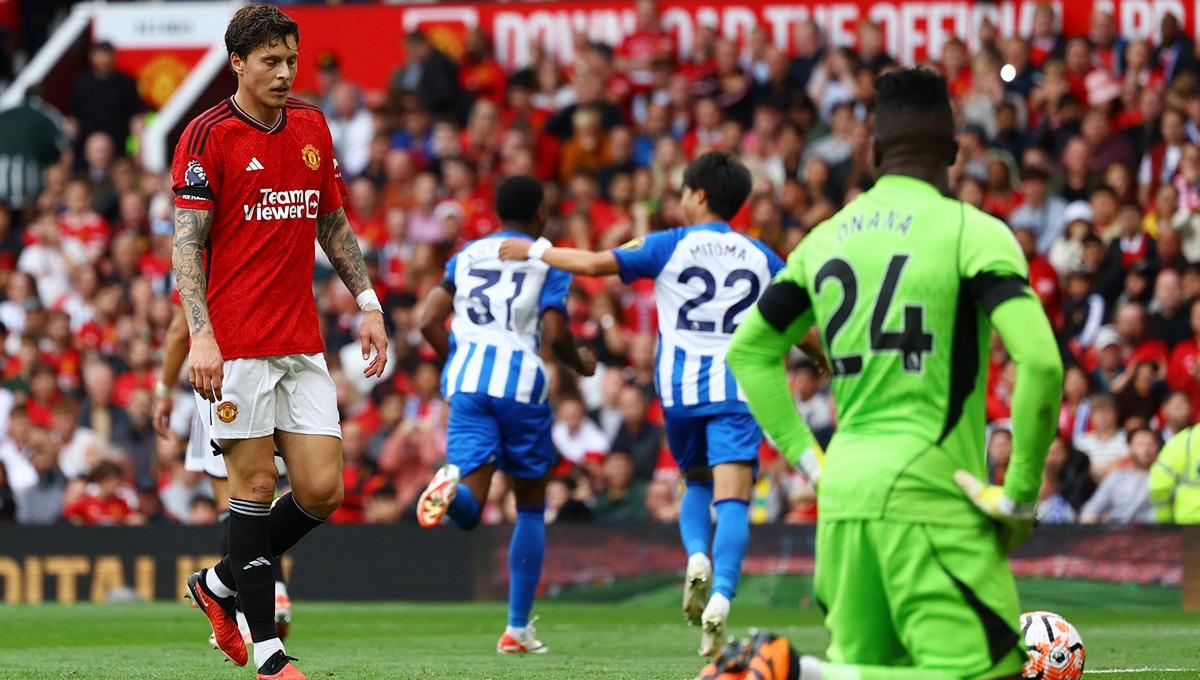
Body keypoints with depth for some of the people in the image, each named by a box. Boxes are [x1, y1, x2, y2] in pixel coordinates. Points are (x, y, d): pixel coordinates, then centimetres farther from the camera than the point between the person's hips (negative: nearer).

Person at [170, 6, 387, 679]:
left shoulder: (312, 127, 12)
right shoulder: (208, 134, -6)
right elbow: (187, 243, -10)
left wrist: (368, 302, 13)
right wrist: (201, 334, -19)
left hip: (302, 345, 6)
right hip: (236, 342, -6)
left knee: (323, 488, -1)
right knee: (256, 481, -5)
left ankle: (222, 582, 21)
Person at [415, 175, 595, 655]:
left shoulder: (467, 255, 17)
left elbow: (429, 321, 9)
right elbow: (554, 333, -7)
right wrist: (582, 366, 14)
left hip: (467, 380, 2)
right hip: (521, 383, -2)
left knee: (468, 512, -6)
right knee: (531, 508, 15)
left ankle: (450, 486, -44)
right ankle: (518, 628, 14)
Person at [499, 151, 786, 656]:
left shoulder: (670, 246, 3)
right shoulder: (762, 258, 11)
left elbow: (596, 263, -2)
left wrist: (534, 252, 11)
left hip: (681, 387, 0)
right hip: (738, 388, 0)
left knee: (696, 483, 21)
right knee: (731, 499, -9)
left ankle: (697, 558, -7)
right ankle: (721, 594, -29)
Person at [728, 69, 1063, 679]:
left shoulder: (825, 239, 13)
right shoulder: (972, 233, -5)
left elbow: (748, 350, 23)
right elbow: (1040, 363, -15)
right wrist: (1020, 495, -7)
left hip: (842, 492, 7)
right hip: (930, 492, -7)